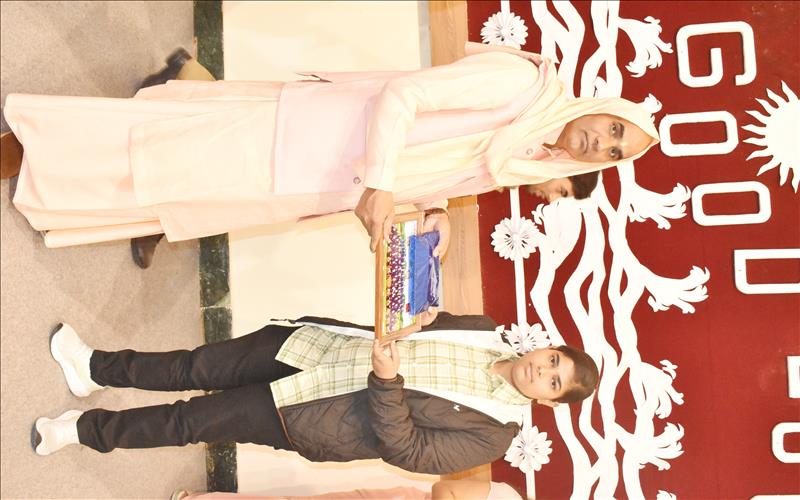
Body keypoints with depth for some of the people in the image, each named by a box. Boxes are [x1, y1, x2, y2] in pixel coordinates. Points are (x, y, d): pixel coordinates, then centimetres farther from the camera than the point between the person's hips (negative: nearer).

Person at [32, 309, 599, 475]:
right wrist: (424, 315, -10)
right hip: (321, 342, 5)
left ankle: (88, 428, 19)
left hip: (316, 421, -4)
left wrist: (387, 383, -30)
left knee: (195, 420, -1)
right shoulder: (490, 334, 4)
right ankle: (97, 367, 22)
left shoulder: (490, 434, -11)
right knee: (201, 366, 2)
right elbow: (418, 322, 13)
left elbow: (406, 449, -17)